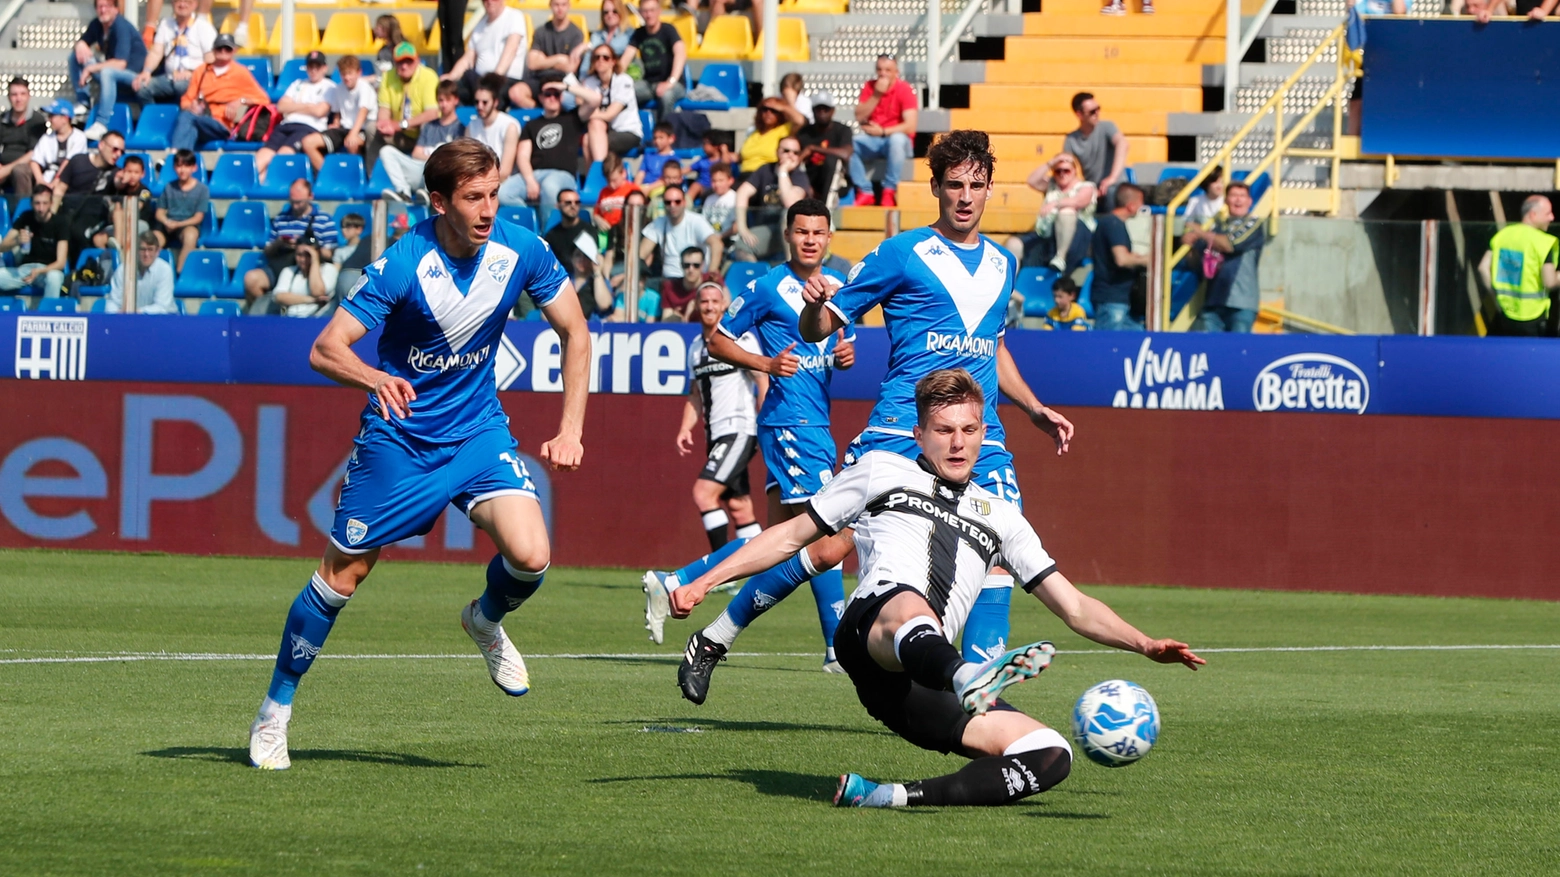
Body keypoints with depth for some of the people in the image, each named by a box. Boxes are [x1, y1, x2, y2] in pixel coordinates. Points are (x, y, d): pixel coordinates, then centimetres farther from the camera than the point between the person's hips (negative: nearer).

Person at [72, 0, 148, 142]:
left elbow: (120, 64, -28)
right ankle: (83, 101, 3)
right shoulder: (97, 24, 0)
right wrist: (80, 45, -11)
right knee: (75, 57, 1)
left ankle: (101, 124, -41)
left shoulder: (121, 27, -21)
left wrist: (91, 68, -27)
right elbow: (82, 42, 15)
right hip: (111, 69, 8)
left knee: (107, 73, -40)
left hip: (134, 73, -8)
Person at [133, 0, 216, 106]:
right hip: (169, 77, 4)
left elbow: (210, 60, -6)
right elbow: (156, 52, 7)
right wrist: (146, 72, -12)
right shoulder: (165, 24, 15)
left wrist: (192, 74, -21)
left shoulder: (203, 26, 1)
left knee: (181, 86, -39)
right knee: (142, 87, -23)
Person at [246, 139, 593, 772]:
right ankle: (275, 710, 22)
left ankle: (487, 621, 16)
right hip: (398, 439, -3)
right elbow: (325, 350, -25)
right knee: (341, 576, 3)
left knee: (530, 556, -19)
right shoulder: (402, 264, -22)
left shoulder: (520, 251, -12)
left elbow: (574, 332, 2)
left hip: (478, 431, 3)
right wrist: (375, 377, -46)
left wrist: (570, 430, -5)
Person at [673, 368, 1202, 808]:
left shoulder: (999, 516, 31)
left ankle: (891, 797, -31)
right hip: (868, 630, -4)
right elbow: (793, 535, 28)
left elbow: (1075, 609, 31)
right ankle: (969, 678, -77)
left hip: (923, 688, 4)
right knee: (907, 607, -42)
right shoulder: (881, 472, 25)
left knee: (1052, 757, -19)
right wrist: (705, 582, 19)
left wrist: (1146, 645, 16)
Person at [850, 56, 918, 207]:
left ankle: (889, 191, -30)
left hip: (897, 140, -4)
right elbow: (859, 118, -5)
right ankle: (865, 192, -20)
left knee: (896, 139, -38)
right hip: (872, 141, 4)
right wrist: (876, 95, -14)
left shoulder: (904, 89, -8)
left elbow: (910, 126, -15)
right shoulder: (869, 87, 4)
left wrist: (883, 131, -19)